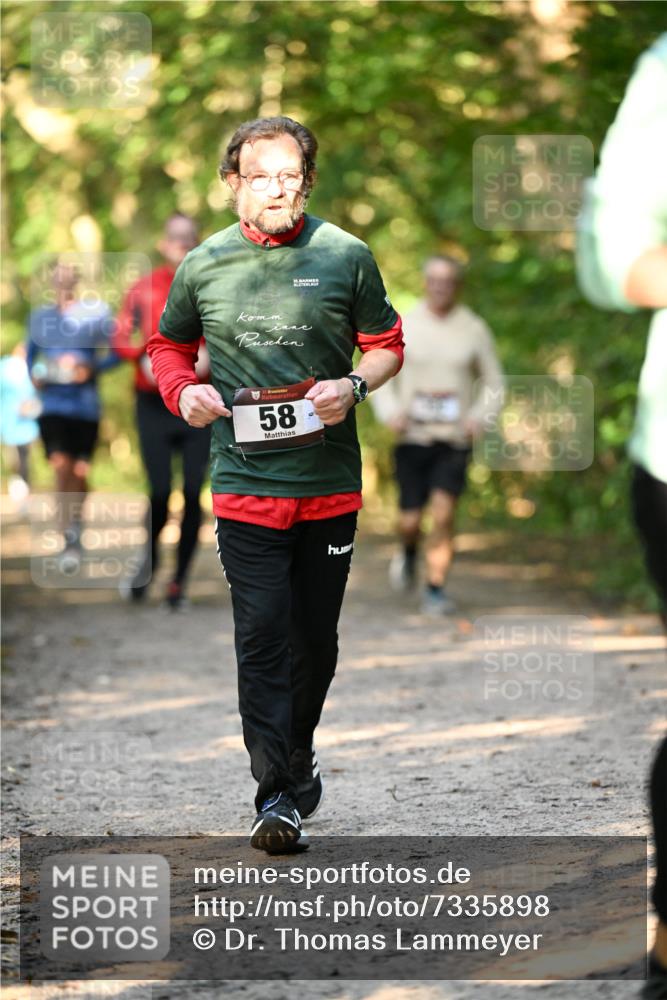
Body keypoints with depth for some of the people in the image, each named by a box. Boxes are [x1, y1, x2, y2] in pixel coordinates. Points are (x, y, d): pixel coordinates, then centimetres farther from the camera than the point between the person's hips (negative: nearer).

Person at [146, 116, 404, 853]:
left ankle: (297, 748, 35)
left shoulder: (345, 257, 1)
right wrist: (184, 390, -4)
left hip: (330, 483, 1)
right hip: (245, 482, -1)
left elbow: (386, 344, 11)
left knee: (316, 634, 12)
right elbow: (168, 346, 17)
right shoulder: (203, 266, 2)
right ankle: (278, 792, -9)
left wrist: (354, 385, -9)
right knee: (262, 635, -9)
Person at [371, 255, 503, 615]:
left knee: (444, 514, -15)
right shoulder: (404, 326, 2)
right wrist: (390, 412, -7)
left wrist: (479, 416, -6)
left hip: (454, 440, 0)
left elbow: (493, 382, 11)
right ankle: (408, 553, 35)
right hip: (413, 437, 0)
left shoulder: (474, 329, 3)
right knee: (410, 520, 0)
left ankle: (436, 589, -6)